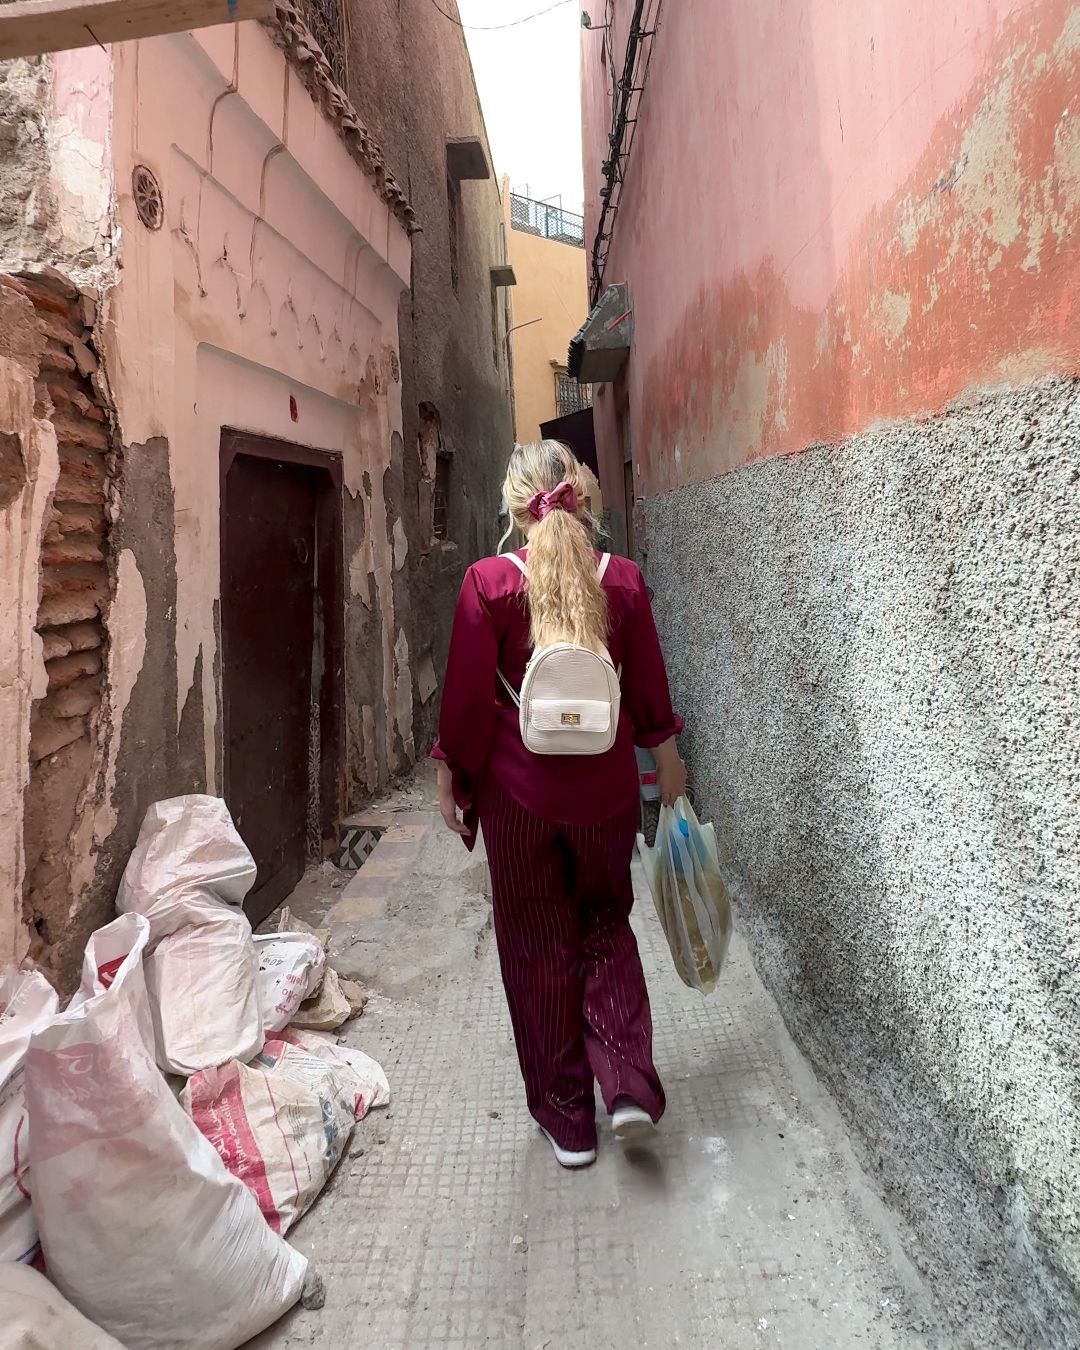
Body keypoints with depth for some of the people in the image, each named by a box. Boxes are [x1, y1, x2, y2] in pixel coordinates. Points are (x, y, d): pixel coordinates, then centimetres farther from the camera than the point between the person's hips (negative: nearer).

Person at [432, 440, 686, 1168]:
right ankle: (629, 1084, 12)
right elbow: (648, 687, 2)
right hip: (605, 784, 2)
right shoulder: (623, 579, -5)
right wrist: (666, 757, 18)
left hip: (520, 787, -2)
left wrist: (451, 774, 4)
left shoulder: (489, 582, -12)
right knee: (607, 924, 23)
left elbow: (468, 697, -9)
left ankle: (568, 1118, 25)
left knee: (538, 944, 13)